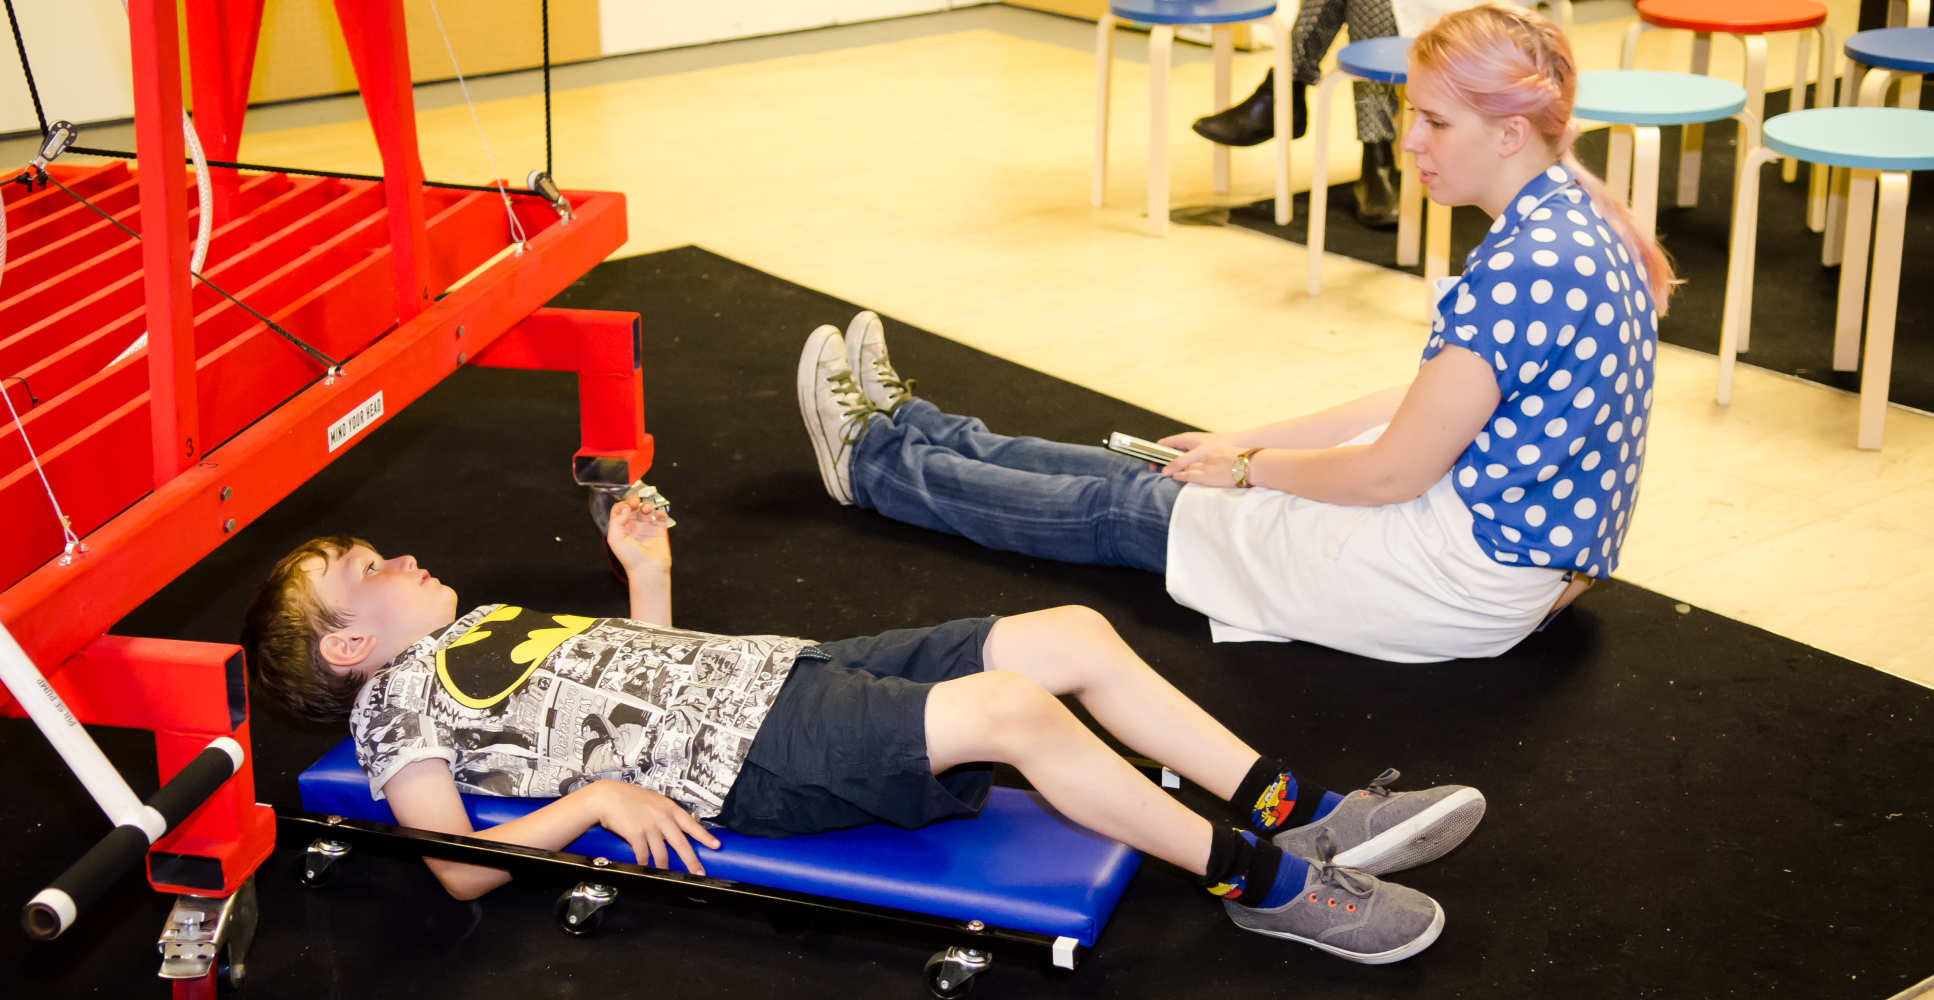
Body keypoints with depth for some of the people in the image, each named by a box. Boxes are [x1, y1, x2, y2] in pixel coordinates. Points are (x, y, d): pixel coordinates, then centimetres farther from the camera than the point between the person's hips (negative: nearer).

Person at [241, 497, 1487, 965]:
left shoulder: (485, 624, 27)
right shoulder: (398, 702, 3)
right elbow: (464, 866, -9)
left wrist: (647, 576, 21)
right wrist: (593, 796, -16)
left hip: (786, 670, 9)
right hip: (751, 759, -9)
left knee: (1073, 632, -6)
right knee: (1013, 706, -29)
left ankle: (1294, 810, -4)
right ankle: (1263, 884, -20)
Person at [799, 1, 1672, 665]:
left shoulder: (1529, 266, -27)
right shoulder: (1574, 226, 5)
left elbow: (1393, 472, -23)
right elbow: (1427, 402, 12)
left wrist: (1250, 469, -5)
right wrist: (1249, 441, 11)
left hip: (1459, 582, -8)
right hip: (1517, 542, 8)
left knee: (1125, 509, 8)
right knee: (1143, 481, 17)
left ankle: (876, 462, 26)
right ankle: (905, 430, 33)